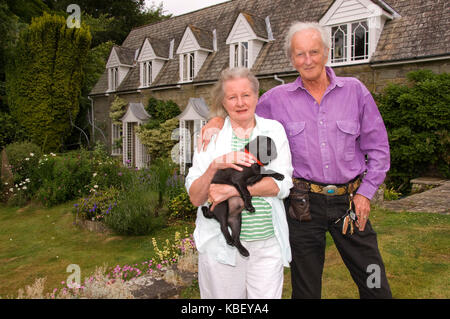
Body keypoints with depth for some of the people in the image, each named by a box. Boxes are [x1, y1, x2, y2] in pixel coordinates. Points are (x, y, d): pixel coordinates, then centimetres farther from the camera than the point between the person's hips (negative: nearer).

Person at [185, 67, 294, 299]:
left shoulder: (274, 130, 5)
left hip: (267, 243, 1)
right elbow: (195, 198, -2)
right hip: (221, 243, 0)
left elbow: (282, 185, -7)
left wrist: (231, 190, -17)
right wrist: (214, 166, -21)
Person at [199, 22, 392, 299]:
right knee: (306, 288, 13)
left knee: (375, 285, 8)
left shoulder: (355, 91, 3)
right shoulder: (277, 98, 2)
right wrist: (219, 119, -5)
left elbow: (378, 148, 6)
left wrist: (365, 192, 0)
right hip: (304, 203, 0)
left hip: (349, 201, 1)